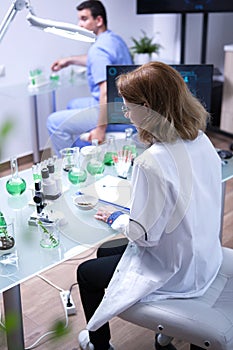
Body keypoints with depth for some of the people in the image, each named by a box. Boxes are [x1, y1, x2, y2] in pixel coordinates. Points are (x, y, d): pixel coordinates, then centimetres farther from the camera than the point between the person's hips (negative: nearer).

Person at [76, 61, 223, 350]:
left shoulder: (152, 163, -33)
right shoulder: (201, 141, -7)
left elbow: (144, 234, -26)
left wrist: (115, 218, -6)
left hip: (174, 273, -8)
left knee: (86, 273, 15)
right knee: (104, 252, 27)